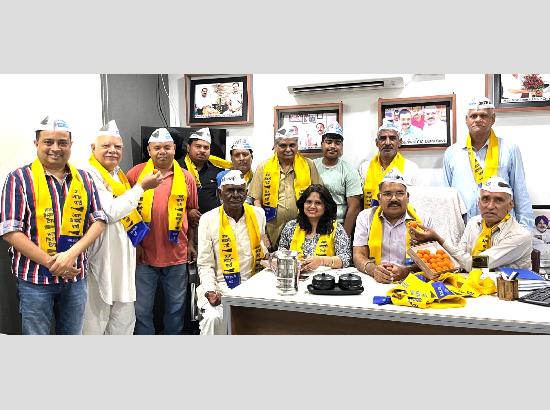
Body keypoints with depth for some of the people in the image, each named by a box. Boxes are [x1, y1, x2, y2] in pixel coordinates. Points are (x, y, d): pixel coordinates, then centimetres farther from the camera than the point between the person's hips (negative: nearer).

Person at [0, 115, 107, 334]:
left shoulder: (84, 178, 6)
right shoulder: (19, 178, -5)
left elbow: (98, 220, 2)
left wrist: (73, 253, -14)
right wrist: (51, 263, -16)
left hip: (76, 276, 4)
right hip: (35, 278, -3)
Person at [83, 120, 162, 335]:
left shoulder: (118, 175, 14)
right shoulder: (89, 174, -12)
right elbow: (109, 212, -22)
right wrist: (141, 187, -17)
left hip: (123, 259, 9)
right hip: (100, 259, -8)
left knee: (124, 321, 16)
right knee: (95, 321, 5)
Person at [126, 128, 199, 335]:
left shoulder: (186, 178, 4)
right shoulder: (136, 173, -1)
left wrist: (191, 243, 10)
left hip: (177, 255, 2)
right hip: (144, 254, -1)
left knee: (176, 307, 15)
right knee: (142, 309, 10)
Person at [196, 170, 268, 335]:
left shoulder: (258, 214, 4)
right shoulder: (208, 219, -4)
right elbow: (205, 265, -2)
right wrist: (210, 291, -16)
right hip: (219, 287, -2)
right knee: (214, 317, -28)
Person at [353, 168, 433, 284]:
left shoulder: (423, 220, 6)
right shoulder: (365, 217, 8)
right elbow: (359, 255, 2)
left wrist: (406, 271, -19)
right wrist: (373, 270, -20)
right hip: (374, 281, 0)